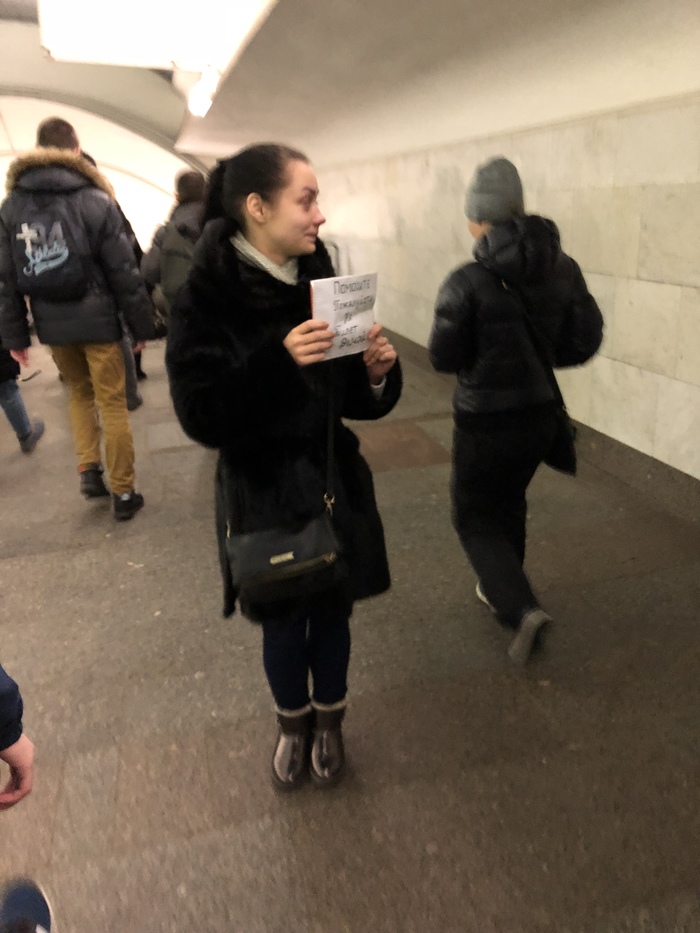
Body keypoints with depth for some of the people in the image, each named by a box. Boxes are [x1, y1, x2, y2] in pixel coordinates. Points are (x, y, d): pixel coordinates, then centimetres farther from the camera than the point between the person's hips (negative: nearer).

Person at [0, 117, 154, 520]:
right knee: (113, 403, 5)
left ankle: (88, 471, 18)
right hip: (96, 319, -4)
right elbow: (124, 271, -9)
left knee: (79, 393, 25)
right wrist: (142, 325, -2)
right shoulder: (96, 201, -8)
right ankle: (123, 493, 10)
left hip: (52, 323, 4)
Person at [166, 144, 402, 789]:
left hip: (334, 483, 3)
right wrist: (277, 361, -32)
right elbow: (201, 415, -22)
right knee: (283, 620, 15)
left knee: (332, 609, 17)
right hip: (262, 493, -3)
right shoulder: (207, 300, -15)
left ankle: (329, 722, 44)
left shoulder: (321, 284, -3)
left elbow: (354, 399, 1)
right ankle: (294, 723, 45)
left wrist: (376, 373, -20)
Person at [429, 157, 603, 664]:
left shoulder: (467, 283, -20)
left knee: (475, 516, 14)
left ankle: (521, 607, -1)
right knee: (510, 501, 27)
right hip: (541, 413, 6)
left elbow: (445, 358, -13)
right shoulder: (563, 268, -4)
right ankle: (501, 589, 43)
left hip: (486, 419, -5)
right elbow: (585, 340, -2)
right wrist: (536, 358, 9)